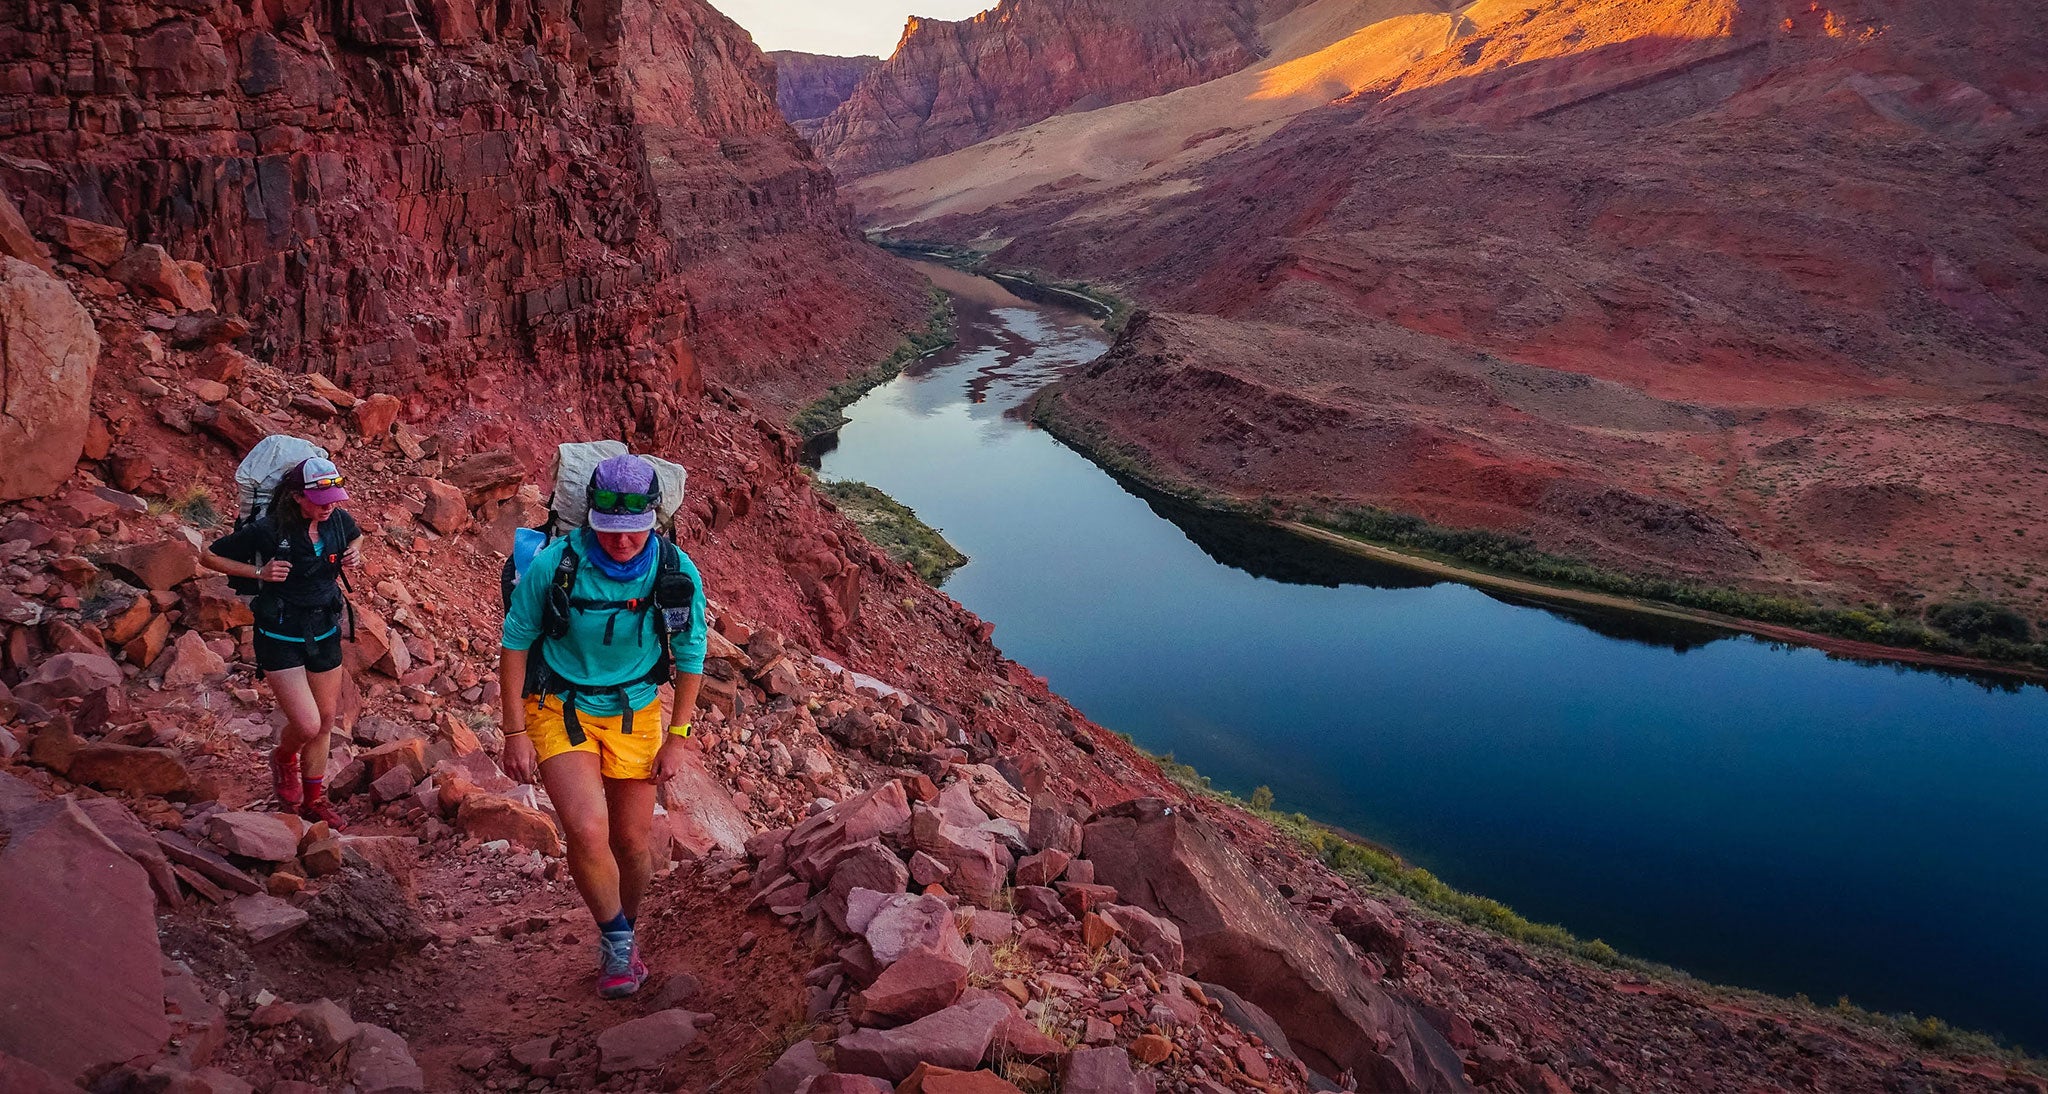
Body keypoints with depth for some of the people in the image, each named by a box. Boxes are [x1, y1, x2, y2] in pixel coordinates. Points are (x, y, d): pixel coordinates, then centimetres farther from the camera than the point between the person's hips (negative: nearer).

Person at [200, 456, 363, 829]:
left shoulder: (338, 520, -8)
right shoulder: (268, 530, -22)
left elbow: (356, 536, 18)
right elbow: (209, 556, -10)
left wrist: (356, 554, -4)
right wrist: (259, 571, -21)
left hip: (325, 633, 5)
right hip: (280, 638, -5)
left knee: (326, 721, 14)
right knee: (307, 725, -12)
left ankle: (314, 800, 33)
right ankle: (284, 759, 26)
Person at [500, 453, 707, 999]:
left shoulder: (678, 573, -16)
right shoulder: (555, 564, -22)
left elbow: (690, 658, -1)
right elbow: (515, 644, -8)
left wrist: (676, 738, 0)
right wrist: (515, 733, -9)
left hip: (635, 713, 2)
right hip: (559, 708, -2)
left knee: (632, 841, 11)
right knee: (588, 830, -21)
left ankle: (621, 937, 40)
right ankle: (617, 941, 6)